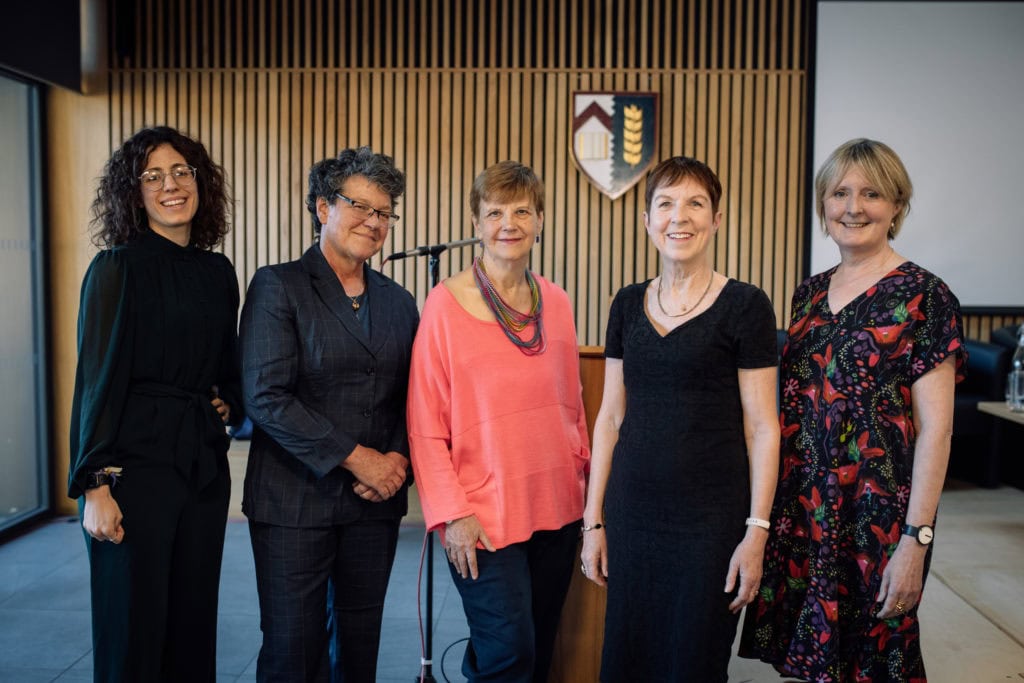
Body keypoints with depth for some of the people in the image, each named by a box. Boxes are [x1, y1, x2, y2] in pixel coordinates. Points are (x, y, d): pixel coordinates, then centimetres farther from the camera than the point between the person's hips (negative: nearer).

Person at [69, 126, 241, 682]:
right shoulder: (117, 268, -6)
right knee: (134, 624, 4)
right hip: (137, 463, -5)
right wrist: (95, 487, -14)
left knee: (194, 619, 13)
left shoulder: (219, 272, 10)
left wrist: (228, 403, 1)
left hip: (204, 464, 5)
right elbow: (96, 379, -10)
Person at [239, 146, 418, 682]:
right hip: (296, 498, -4)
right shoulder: (277, 286, -5)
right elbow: (265, 397, -14)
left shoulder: (397, 301, 10)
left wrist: (398, 458, -6)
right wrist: (355, 457, -16)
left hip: (375, 500, 5)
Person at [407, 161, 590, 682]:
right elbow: (425, 423, -8)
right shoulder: (446, 302, -9)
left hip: (556, 509, 5)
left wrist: (583, 473, 10)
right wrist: (451, 513, -12)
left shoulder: (555, 302, 4)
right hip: (484, 516, -5)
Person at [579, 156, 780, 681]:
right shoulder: (628, 304, 6)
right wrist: (593, 519, 7)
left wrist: (757, 531, -9)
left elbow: (762, 428, -6)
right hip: (632, 514, 4)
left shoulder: (745, 305, -7)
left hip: (710, 519, -4)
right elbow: (610, 416, 8)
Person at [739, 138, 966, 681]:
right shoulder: (810, 292, 8)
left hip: (877, 510, -5)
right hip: (802, 505, 5)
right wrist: (774, 505, 11)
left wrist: (916, 537, -16)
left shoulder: (922, 295, -9)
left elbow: (935, 429, -12)